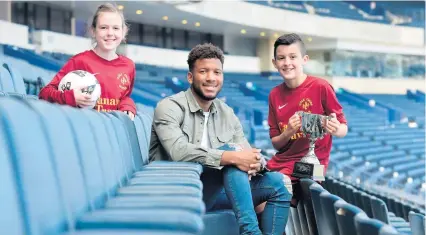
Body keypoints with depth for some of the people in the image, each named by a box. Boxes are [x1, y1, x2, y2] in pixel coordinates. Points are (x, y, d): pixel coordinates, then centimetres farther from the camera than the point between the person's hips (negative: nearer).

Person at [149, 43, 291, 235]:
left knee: (277, 184, -7)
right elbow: (179, 151, -28)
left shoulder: (227, 114, 11)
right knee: (228, 151, -28)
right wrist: (233, 157, -34)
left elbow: (247, 154, 3)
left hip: (216, 191, 7)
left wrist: (255, 162, -24)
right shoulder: (170, 107, -10)